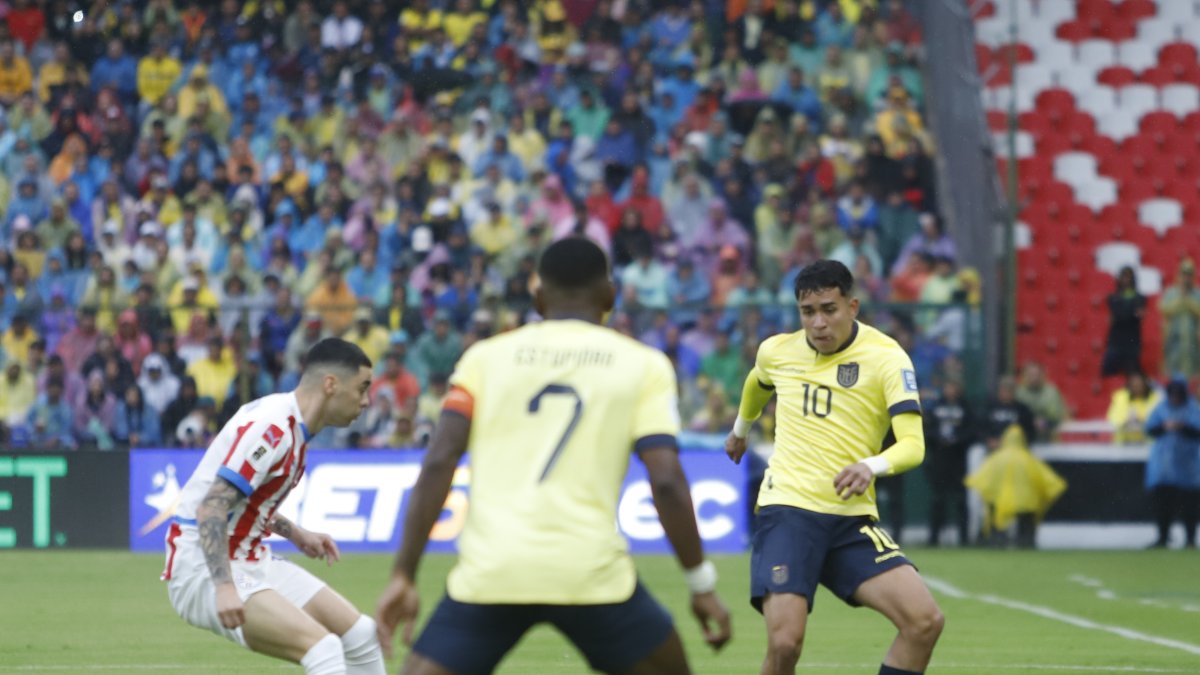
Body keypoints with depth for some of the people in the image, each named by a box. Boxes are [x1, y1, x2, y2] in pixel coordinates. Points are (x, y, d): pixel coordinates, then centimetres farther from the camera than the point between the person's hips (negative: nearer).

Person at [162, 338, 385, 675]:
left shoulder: (295, 428, 10)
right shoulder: (272, 427, -20)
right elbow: (212, 507, -28)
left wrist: (296, 534, 18)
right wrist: (224, 587, -36)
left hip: (251, 561, 10)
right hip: (205, 570, -10)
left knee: (361, 634, 7)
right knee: (322, 647, -25)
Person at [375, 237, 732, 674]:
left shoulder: (486, 356, 11)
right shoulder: (644, 365, 8)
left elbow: (438, 465, 2)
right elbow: (666, 482, -2)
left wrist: (404, 574, 2)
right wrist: (702, 584, 5)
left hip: (490, 572, 1)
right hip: (589, 572, -1)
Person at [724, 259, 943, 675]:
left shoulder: (886, 357, -6)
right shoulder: (777, 351, 5)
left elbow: (913, 445, -16)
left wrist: (873, 466, -37)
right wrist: (740, 429, 49)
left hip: (852, 520, 0)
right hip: (787, 512, 0)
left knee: (925, 621, -16)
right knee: (785, 641, -20)